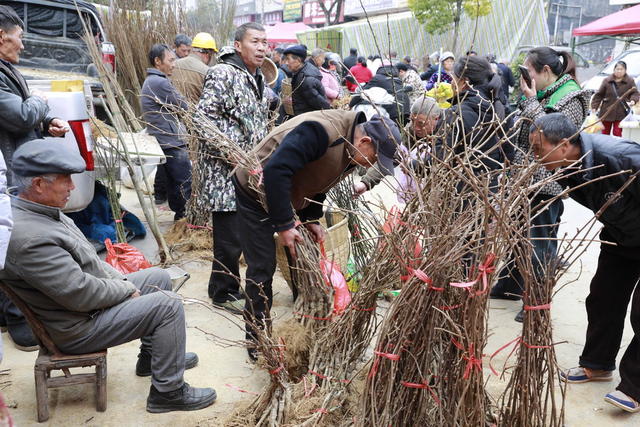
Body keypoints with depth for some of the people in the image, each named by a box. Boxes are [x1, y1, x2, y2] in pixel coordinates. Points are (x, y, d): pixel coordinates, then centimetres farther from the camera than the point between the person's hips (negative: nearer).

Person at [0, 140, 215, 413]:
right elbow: (81, 294, -30)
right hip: (78, 328, -10)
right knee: (168, 305, -16)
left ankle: (152, 356, 28)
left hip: (92, 295, 10)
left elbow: (87, 259, 13)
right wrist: (127, 289, -14)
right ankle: (168, 391, -2)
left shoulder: (39, 209, 1)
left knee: (159, 277, 15)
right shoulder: (30, 238, -32)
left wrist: (120, 279, 3)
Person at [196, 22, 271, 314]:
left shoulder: (259, 79, 16)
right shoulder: (223, 74, -13)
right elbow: (203, 118, -19)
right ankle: (224, 292, 16)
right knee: (230, 237, -2)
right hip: (224, 172, -9)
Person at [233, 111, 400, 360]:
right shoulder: (320, 132, -34)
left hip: (288, 196, 8)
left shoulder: (350, 152, -3)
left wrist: (311, 219, -3)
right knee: (262, 268, -5)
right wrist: (284, 225, -34)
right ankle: (256, 340, 11)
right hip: (256, 191, -8)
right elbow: (276, 170, -39)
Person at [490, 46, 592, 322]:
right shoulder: (540, 94, 12)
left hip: (547, 183, -8)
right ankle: (509, 286, 36)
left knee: (540, 242, 1)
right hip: (525, 178, 9)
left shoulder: (570, 99, -11)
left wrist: (532, 102, -19)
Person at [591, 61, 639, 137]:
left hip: (621, 113, -1)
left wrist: (633, 100, -17)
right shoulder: (607, 81, 1)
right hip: (607, 112, 1)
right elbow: (599, 95, 4)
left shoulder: (630, 81, 1)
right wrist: (594, 107, -1)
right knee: (605, 133, 9)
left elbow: (635, 93, 4)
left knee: (617, 133, -6)